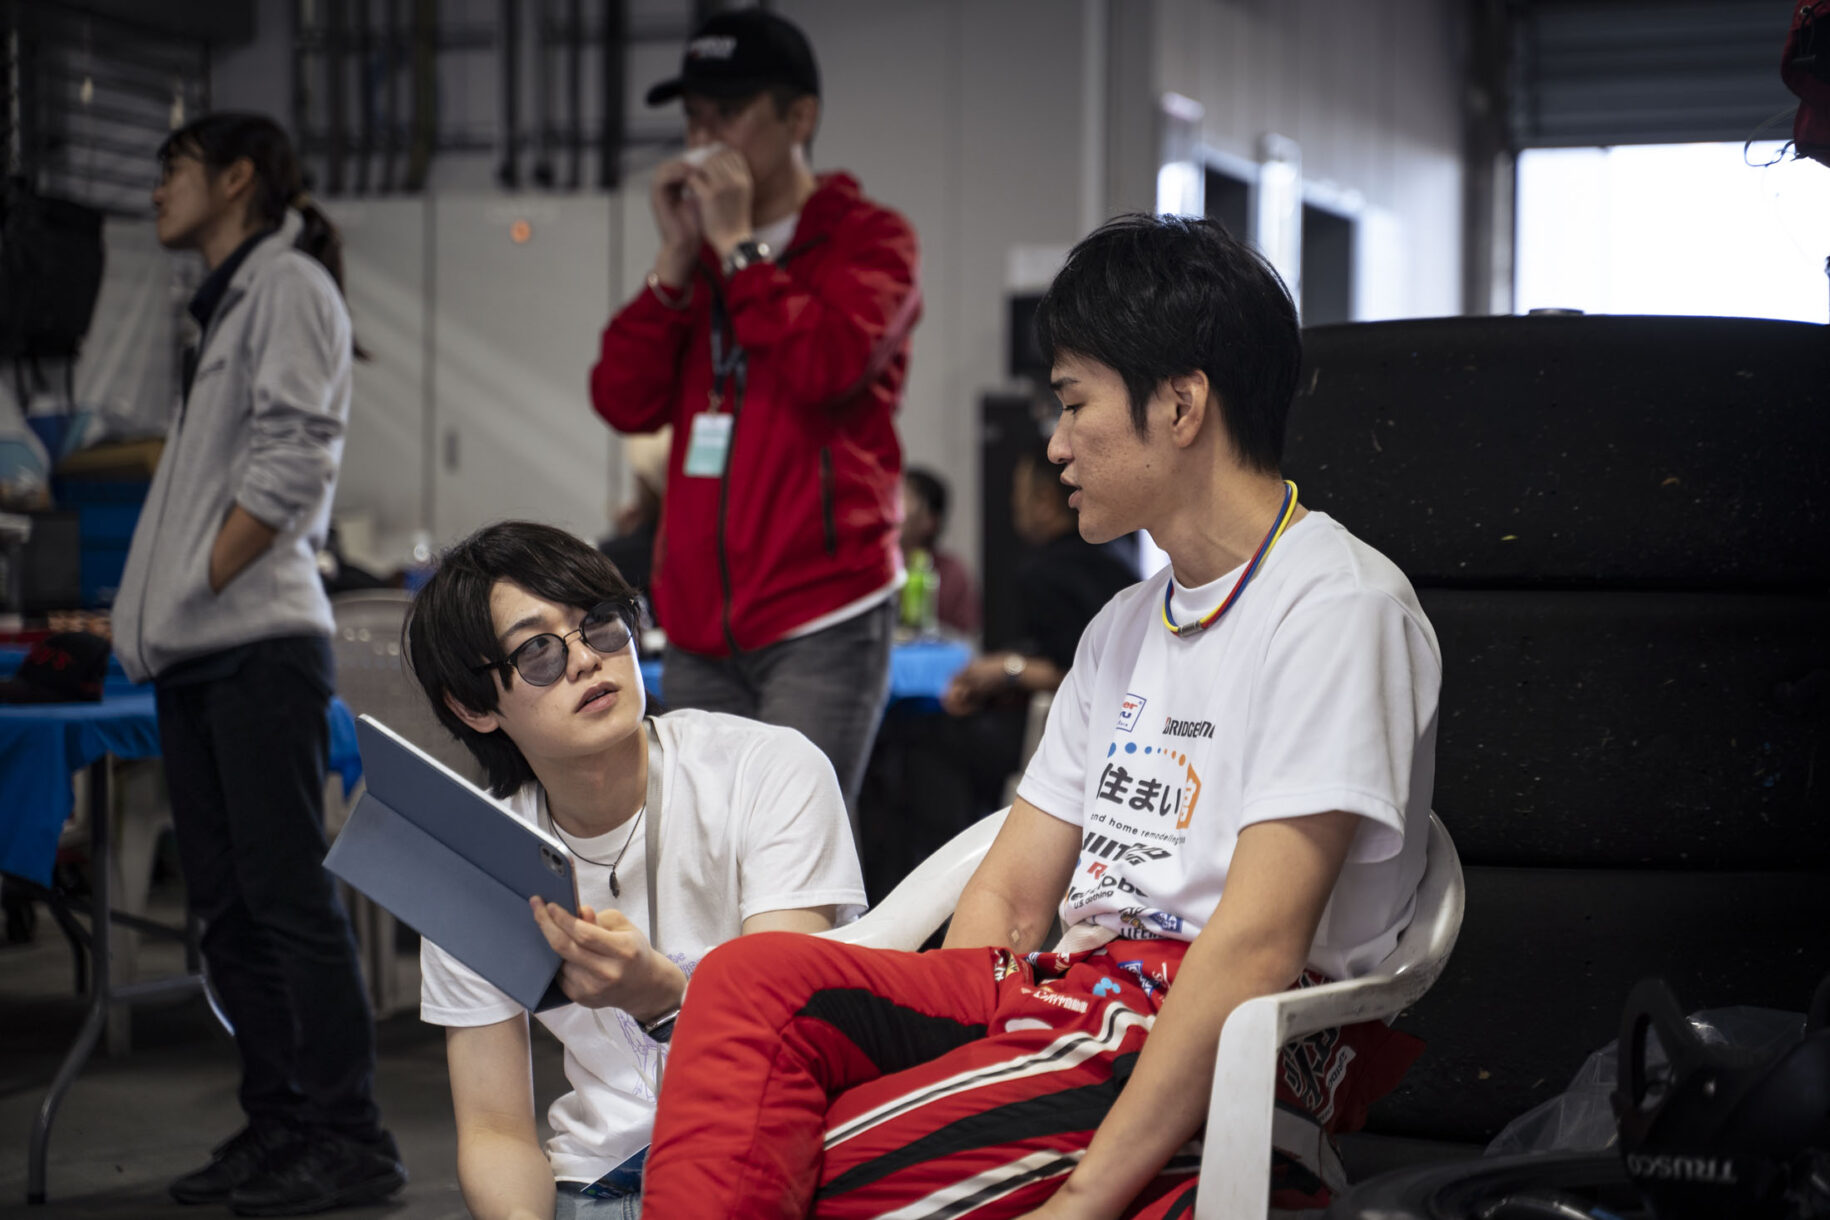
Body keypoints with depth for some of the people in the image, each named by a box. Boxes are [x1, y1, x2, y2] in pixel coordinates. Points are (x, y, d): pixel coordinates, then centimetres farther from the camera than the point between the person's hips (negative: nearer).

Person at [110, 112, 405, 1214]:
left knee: (289, 894, -10)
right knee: (229, 908, 9)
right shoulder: (224, 303, 22)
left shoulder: (289, 282, -4)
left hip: (259, 642, -9)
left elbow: (292, 460, -15)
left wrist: (198, 586, -15)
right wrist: (153, 611, 12)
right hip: (194, 657, 9)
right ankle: (280, 1125, 15)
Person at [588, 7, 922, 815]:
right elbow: (624, 401, 7)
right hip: (700, 633, 6)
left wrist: (740, 247, -10)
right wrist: (678, 257, 0)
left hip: (820, 625, -6)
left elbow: (828, 367, -18)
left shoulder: (866, 238, 1)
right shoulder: (698, 254, 17)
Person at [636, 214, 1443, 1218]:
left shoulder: (1338, 602, -9)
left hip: (1219, 1072, -8)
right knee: (753, 978, -15)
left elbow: (1261, 944, -18)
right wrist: (943, 1052, -2)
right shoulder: (1128, 625, 21)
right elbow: (1008, 889, 18)